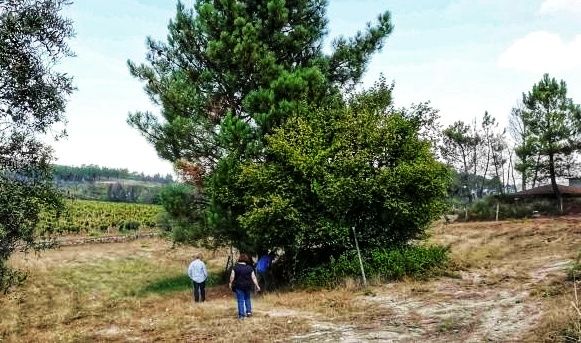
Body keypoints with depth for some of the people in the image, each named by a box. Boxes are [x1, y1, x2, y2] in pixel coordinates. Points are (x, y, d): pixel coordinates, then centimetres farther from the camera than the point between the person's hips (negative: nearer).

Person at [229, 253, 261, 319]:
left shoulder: (235, 267, -7)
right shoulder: (250, 268, -1)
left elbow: (232, 277, -6)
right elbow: (253, 278, -1)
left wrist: (230, 284, 10)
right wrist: (257, 286, 6)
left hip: (238, 286, -2)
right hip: (247, 286, 3)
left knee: (240, 300, 2)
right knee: (247, 299, 21)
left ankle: (241, 315, 3)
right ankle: (249, 312, 17)